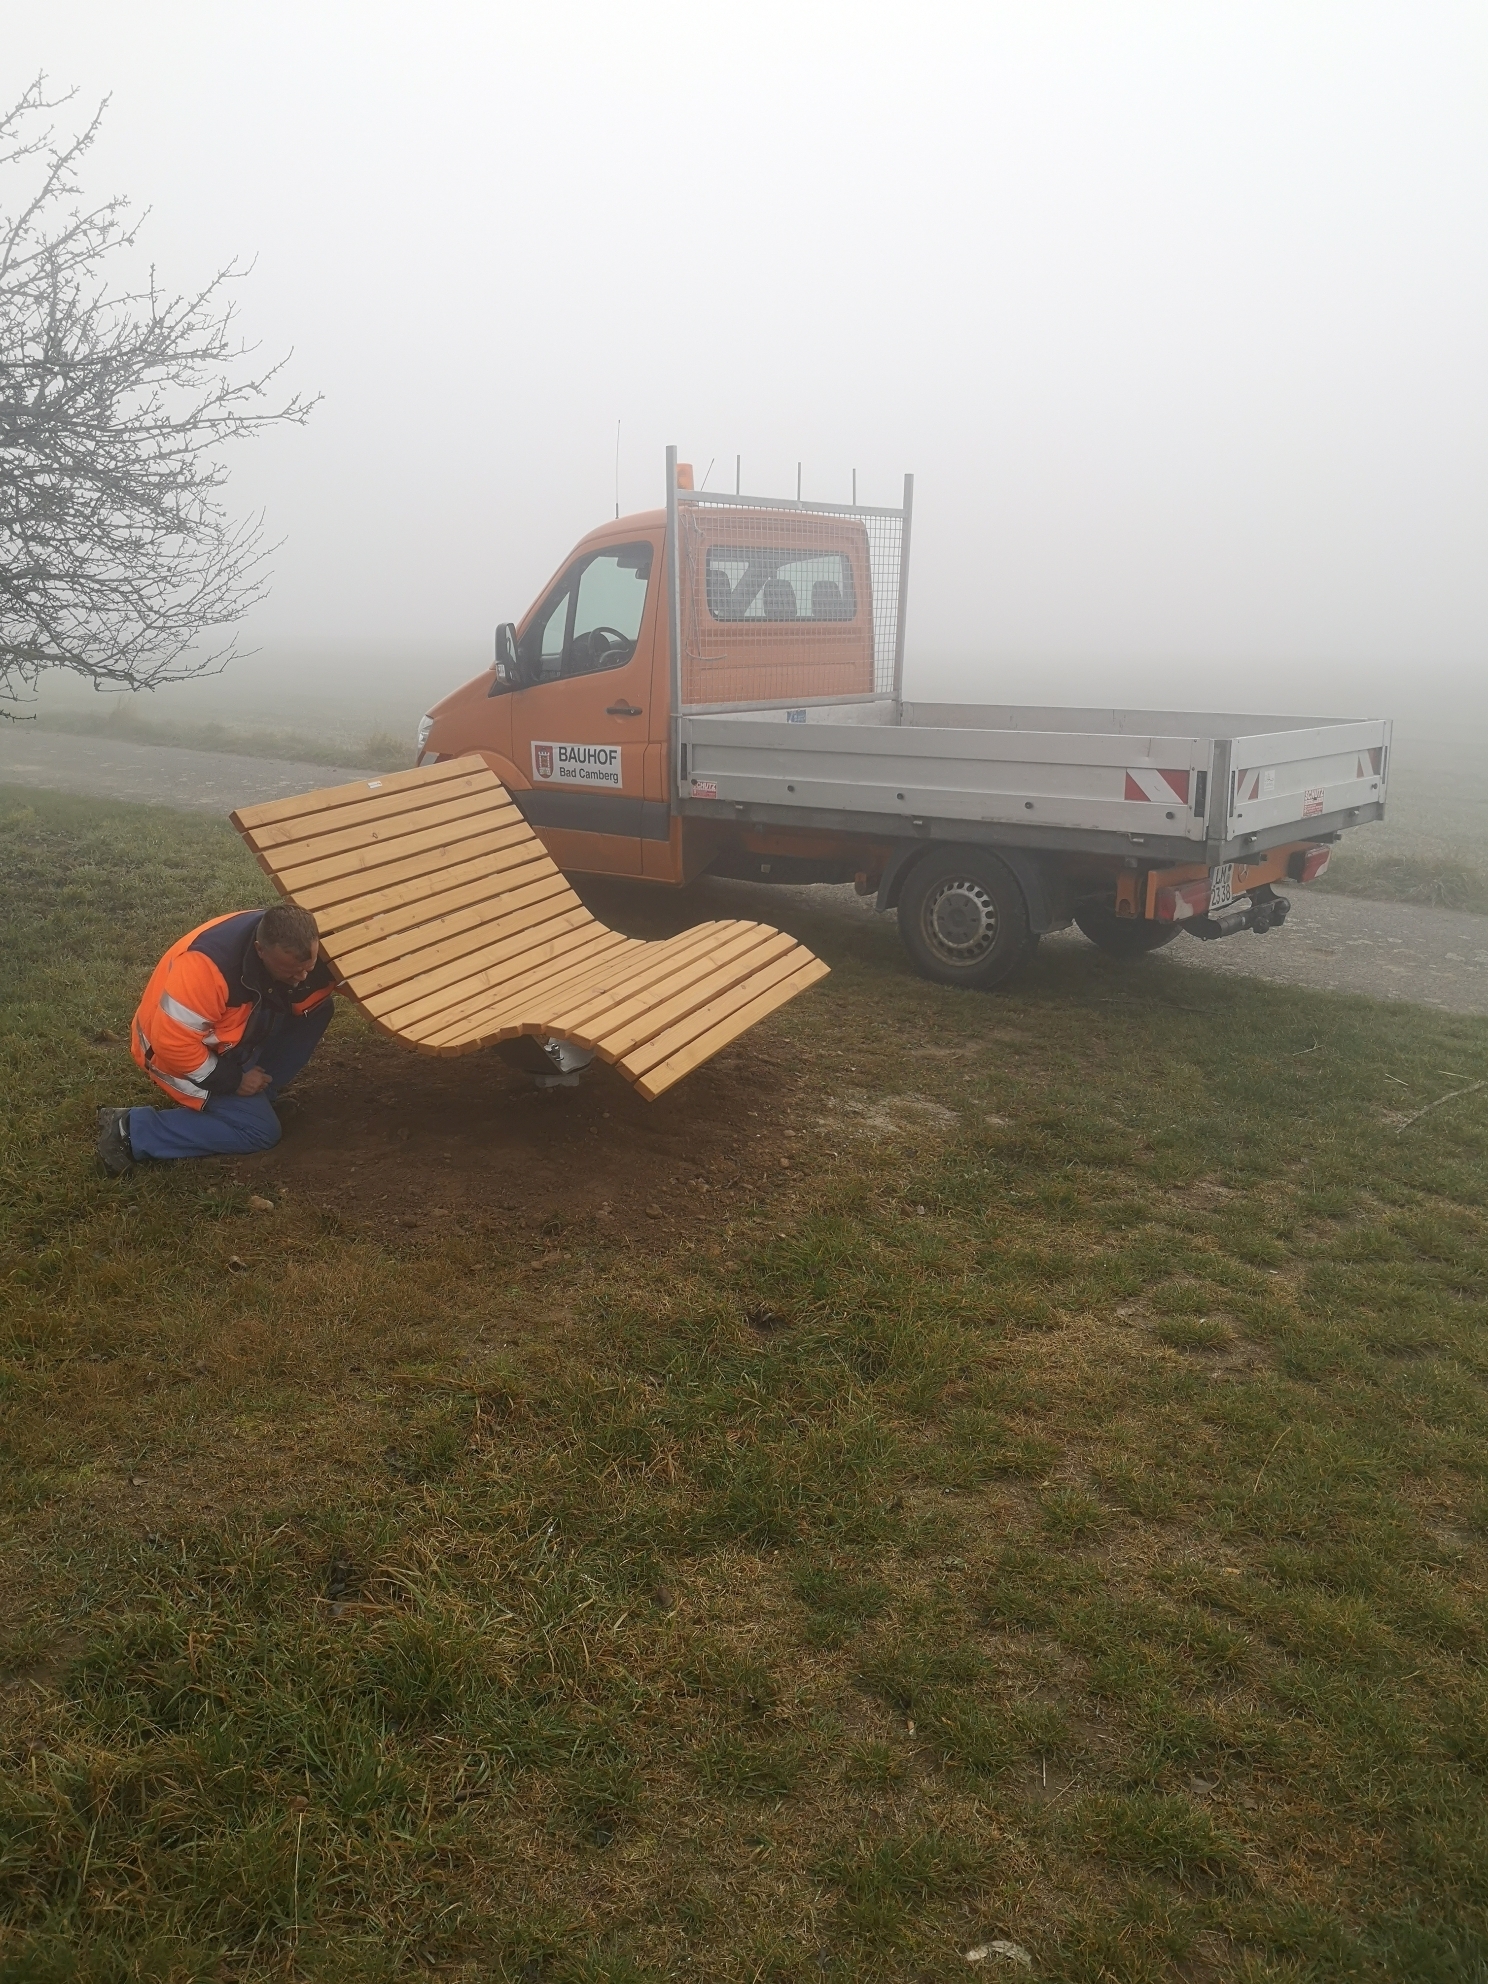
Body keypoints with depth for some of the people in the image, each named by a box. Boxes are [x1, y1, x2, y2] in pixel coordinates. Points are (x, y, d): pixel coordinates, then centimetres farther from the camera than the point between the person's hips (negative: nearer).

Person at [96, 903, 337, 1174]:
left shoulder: (296, 946, -18)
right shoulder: (208, 965, -40)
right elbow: (173, 1042, -33)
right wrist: (232, 1081, -22)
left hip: (233, 1033, 7)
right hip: (176, 1051, -7)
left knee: (317, 1008, -7)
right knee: (259, 1130, -13)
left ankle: (260, 1094, 6)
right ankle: (131, 1129, -8)